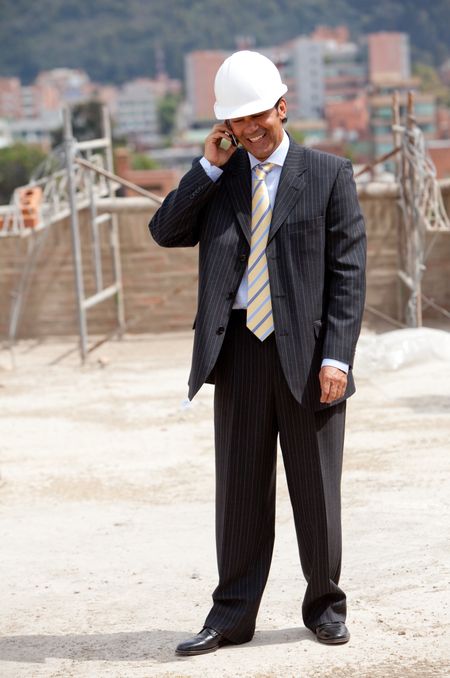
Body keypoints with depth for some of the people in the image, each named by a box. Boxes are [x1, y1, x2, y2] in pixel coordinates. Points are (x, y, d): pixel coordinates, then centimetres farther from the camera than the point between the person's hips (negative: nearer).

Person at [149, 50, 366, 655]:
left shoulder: (329, 175, 2)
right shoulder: (217, 177, 11)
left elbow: (348, 273, -3)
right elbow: (165, 232, 0)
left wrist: (337, 356, -12)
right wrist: (209, 166, -5)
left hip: (307, 350, -2)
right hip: (238, 350, 2)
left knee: (317, 489, 7)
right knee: (239, 487, 6)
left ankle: (325, 606, 22)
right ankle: (233, 613, 14)